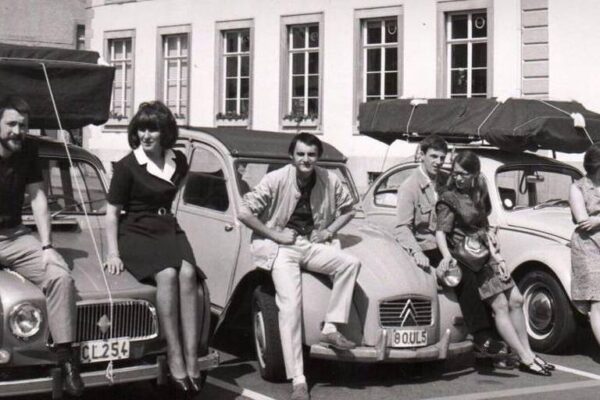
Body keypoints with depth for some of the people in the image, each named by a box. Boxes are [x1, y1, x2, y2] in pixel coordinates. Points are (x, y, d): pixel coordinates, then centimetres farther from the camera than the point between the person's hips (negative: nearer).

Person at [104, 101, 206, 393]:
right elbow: (112, 213, -1)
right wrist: (113, 253, -10)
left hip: (169, 229, 4)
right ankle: (174, 358, -31)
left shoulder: (178, 161, 11)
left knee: (187, 273, -29)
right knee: (167, 275, -33)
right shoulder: (127, 166, -2)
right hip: (136, 233, -4)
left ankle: (191, 359, -33)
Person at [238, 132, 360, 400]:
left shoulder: (330, 181, 0)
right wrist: (274, 234, -12)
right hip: (280, 247, -4)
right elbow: (244, 213, -11)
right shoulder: (276, 180, -11)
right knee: (290, 306, -20)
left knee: (350, 262, -24)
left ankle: (331, 329, -16)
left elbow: (348, 209, 17)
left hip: (313, 244, 4)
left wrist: (330, 230, 1)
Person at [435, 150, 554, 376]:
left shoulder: (478, 194, 11)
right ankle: (525, 359, -6)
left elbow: (484, 229, 13)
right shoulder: (449, 199, -11)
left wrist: (497, 257, 4)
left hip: (486, 255, 8)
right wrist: (447, 256, -39)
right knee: (500, 306, -10)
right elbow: (440, 232, -21)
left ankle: (527, 353, 16)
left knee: (516, 300, 7)